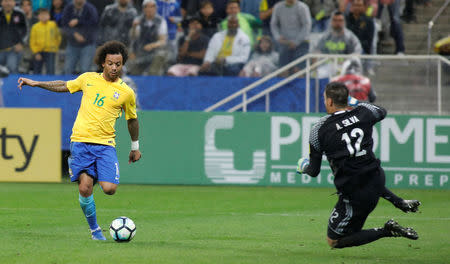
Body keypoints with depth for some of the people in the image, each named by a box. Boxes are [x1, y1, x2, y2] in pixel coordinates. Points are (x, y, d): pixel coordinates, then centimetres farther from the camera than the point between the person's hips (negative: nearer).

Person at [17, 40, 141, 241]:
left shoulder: (126, 93, 3)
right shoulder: (88, 79, 7)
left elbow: (132, 120, 18)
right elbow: (64, 86, 23)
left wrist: (135, 147, 25)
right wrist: (35, 83, 20)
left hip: (105, 144, -1)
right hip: (81, 141, 1)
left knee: (109, 189, -17)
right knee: (85, 188, -11)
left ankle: (100, 177, 19)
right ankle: (94, 229, 7)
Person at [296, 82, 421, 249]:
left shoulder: (320, 129, -11)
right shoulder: (364, 112, -2)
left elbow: (314, 171, -2)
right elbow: (382, 112, 26)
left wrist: (304, 167, 21)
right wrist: (358, 104, 41)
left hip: (355, 195, -6)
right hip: (377, 177, 6)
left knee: (333, 241, 11)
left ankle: (387, 231, -5)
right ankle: (400, 203, 28)